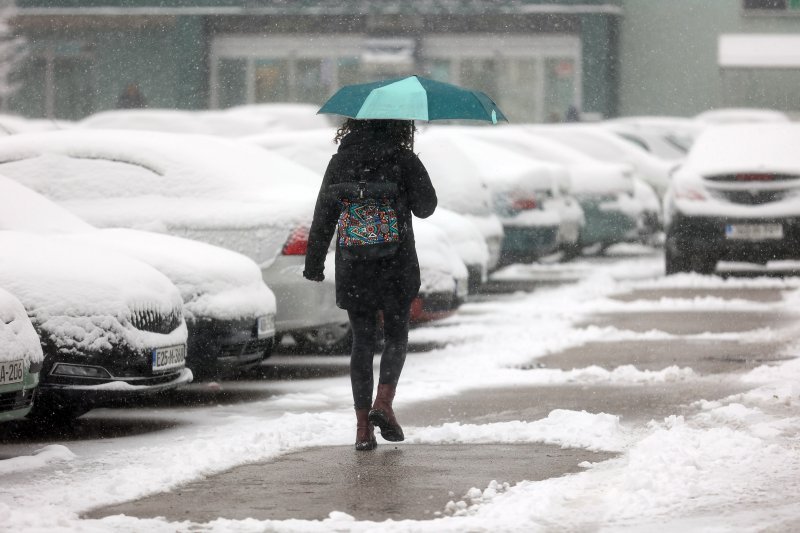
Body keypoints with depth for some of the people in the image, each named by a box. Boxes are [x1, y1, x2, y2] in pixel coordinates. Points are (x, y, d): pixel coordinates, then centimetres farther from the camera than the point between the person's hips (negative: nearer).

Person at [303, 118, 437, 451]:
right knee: (396, 335, 14)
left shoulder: (340, 162, 2)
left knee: (362, 339, 7)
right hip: (396, 265, -2)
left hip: (352, 268, 2)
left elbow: (323, 217, 3)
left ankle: (363, 426, 3)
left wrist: (314, 262, 8)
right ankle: (383, 402, -6)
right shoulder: (404, 161, -7)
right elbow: (425, 206, 2)